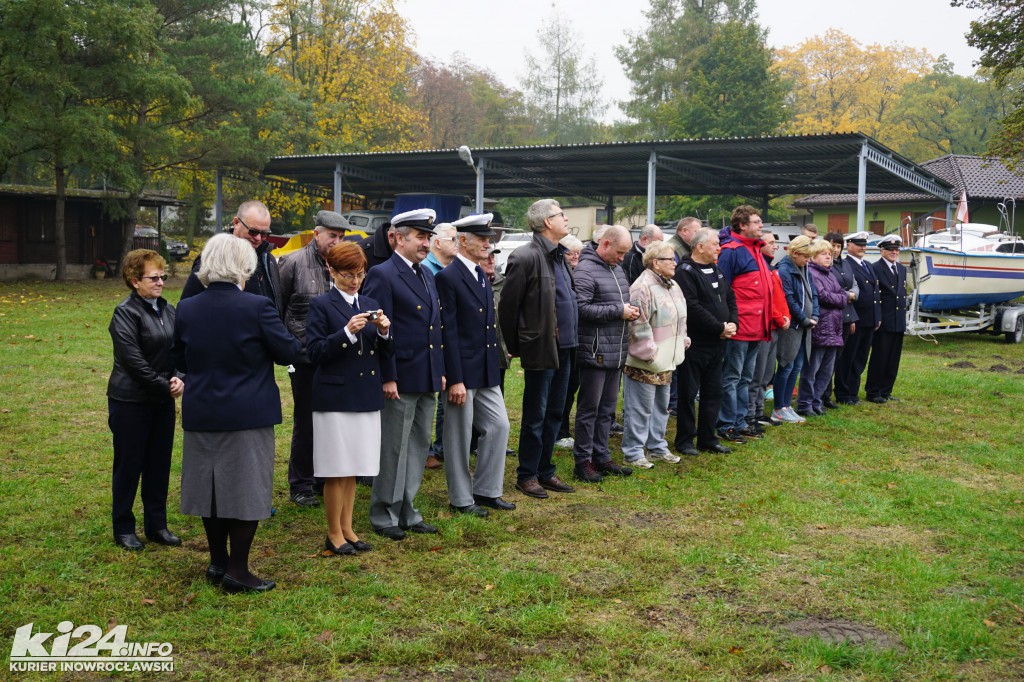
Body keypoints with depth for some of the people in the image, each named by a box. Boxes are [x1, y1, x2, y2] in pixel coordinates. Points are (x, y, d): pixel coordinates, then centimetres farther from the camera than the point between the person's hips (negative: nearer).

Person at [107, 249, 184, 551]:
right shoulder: (126, 314, -11)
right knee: (129, 464, 4)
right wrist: (164, 386, -15)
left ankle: (157, 525, 22)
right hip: (130, 401, -6)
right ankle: (123, 528, 17)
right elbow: (134, 360, -18)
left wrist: (180, 378, -12)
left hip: (162, 400, 6)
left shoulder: (168, 310, 8)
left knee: (160, 463, 11)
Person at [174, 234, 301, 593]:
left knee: (211, 486, 15)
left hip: (201, 415, 5)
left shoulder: (186, 309, -1)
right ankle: (237, 570, 9)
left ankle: (218, 562, 26)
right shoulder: (257, 307, -16)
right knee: (246, 489, 4)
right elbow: (290, 353, -9)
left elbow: (181, 362, 9)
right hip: (247, 415, -5)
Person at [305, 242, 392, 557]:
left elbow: (386, 353, 11)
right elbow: (315, 352, -11)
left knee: (352, 470, 13)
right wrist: (347, 332, -22)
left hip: (365, 397, 5)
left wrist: (384, 332, -9)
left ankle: (347, 529, 23)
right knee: (336, 470, 1)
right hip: (335, 397, -5)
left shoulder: (371, 305, 12)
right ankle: (334, 534, 13)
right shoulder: (321, 305, -4)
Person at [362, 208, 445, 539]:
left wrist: (441, 370, 14)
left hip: (427, 380, 8)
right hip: (401, 379, -8)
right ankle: (384, 515, 14)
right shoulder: (382, 275, -11)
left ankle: (407, 511, 25)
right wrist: (388, 377, -18)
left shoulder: (427, 275, 14)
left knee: (419, 447, 14)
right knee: (393, 449, 2)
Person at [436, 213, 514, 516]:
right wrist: (455, 380, -19)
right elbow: (448, 332, -17)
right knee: (459, 437, 4)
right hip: (463, 371, -8)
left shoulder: (482, 275, 12)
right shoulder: (448, 277, -14)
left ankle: (486, 490, 24)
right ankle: (462, 499, 17)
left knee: (499, 426, 11)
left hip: (487, 371, 8)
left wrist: (496, 362, 16)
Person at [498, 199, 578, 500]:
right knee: (535, 416, 3)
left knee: (554, 414, 15)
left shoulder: (558, 255, 12)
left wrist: (570, 340, 14)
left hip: (563, 349, 8)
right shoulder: (526, 257, -15)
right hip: (541, 349, -8)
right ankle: (526, 475, 15)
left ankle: (545, 472, 26)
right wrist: (515, 348, -5)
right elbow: (507, 306, -12)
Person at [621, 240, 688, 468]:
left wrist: (682, 343, 16)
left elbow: (679, 320, 23)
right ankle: (632, 452, 7)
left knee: (661, 407, 18)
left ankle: (657, 447, 30)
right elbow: (639, 326, -23)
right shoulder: (642, 288, -19)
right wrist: (650, 354, -20)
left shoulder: (672, 286, 12)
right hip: (644, 363, -10)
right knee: (640, 409, -2)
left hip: (665, 362, 10)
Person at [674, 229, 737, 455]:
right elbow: (693, 308, -22)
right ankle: (684, 441, 10)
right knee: (689, 393, 1)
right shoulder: (685, 272, -13)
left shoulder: (716, 271, 15)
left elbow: (730, 299, 17)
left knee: (713, 393, 13)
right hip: (695, 343, -9)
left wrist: (732, 323, -2)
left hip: (717, 343, 9)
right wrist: (720, 328, -18)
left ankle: (708, 439, 23)